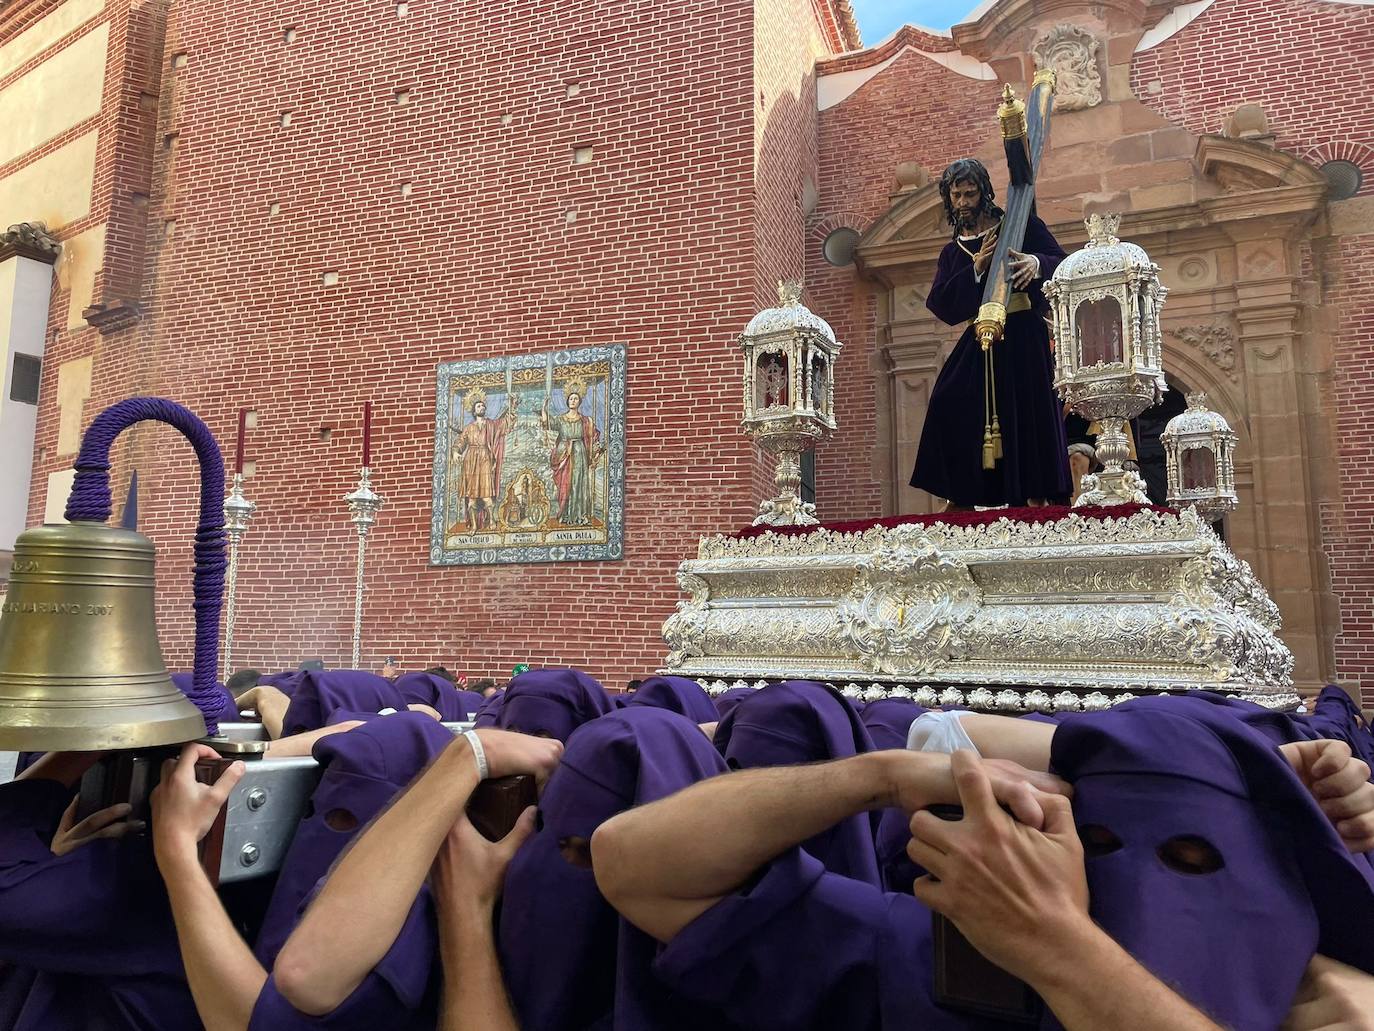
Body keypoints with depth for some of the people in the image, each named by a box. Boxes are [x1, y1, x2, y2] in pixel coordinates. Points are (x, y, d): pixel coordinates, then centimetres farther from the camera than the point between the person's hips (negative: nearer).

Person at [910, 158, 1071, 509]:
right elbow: (939, 303, 3)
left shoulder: (1019, 225, 10)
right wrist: (977, 266, -8)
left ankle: (1037, 499, -10)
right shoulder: (952, 253, 19)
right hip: (981, 341, 3)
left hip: (1024, 338, -3)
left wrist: (1036, 262, -23)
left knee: (1029, 414, -11)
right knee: (954, 407, -11)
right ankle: (961, 499, -6)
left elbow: (1062, 261, -1)